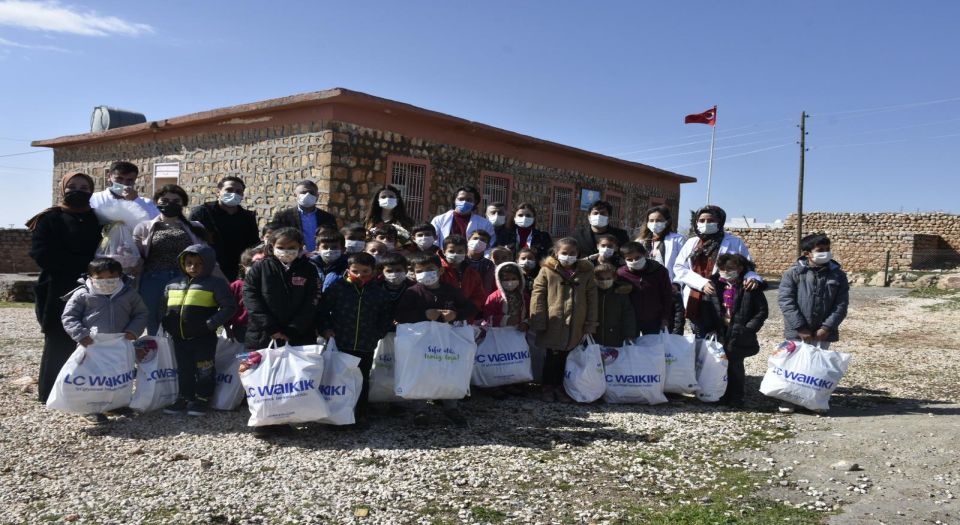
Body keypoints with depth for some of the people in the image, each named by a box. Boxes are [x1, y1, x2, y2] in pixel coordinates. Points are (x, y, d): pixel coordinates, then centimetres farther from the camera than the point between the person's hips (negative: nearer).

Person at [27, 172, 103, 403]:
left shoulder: (98, 219, 14)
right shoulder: (49, 219, 3)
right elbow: (43, 254, -10)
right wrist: (85, 265, -15)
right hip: (59, 293, -3)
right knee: (59, 345, 2)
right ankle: (51, 393, 11)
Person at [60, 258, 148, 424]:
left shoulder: (129, 293, 3)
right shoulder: (82, 294, -4)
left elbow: (140, 314, 9)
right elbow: (69, 317, -2)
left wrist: (133, 331, -7)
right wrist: (80, 334, -15)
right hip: (93, 345, -3)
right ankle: (93, 409, 11)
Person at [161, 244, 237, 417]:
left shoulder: (216, 283, -9)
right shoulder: (173, 285, 10)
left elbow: (229, 307, -13)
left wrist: (210, 324, -19)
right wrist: (166, 323, 10)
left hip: (204, 338, -6)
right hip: (179, 338, 6)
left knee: (204, 370, 4)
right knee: (183, 370, 16)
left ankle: (201, 400, 16)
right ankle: (185, 399, 28)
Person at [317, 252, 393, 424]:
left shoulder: (379, 293, 2)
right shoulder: (337, 288, -3)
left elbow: (386, 318, 11)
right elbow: (322, 310, 2)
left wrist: (376, 335, 3)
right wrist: (325, 329, -8)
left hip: (366, 347, 2)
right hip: (339, 344, -1)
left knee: (362, 380, 12)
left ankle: (361, 414, 26)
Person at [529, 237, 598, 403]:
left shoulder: (586, 273, 6)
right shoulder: (547, 271, -3)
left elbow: (592, 300, 7)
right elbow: (537, 296, -4)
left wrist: (590, 325, 3)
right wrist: (539, 322, -8)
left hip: (575, 326, 3)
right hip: (553, 325, -3)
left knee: (564, 357, 12)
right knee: (552, 356, 5)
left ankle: (559, 387, 26)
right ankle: (548, 388, 20)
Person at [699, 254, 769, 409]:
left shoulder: (750, 287, -6)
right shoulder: (715, 284, 2)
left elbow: (761, 311, -4)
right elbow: (705, 308, 3)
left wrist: (749, 328, -12)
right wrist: (708, 328, -5)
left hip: (738, 335, -3)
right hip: (720, 333, 3)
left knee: (735, 366, 1)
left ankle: (736, 398, 15)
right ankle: (724, 396, 23)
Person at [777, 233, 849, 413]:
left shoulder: (838, 275, 2)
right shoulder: (793, 273, -5)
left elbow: (841, 305, -1)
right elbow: (785, 300, -12)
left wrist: (827, 327, -13)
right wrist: (800, 327, -18)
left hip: (822, 332, 2)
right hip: (797, 331, -2)